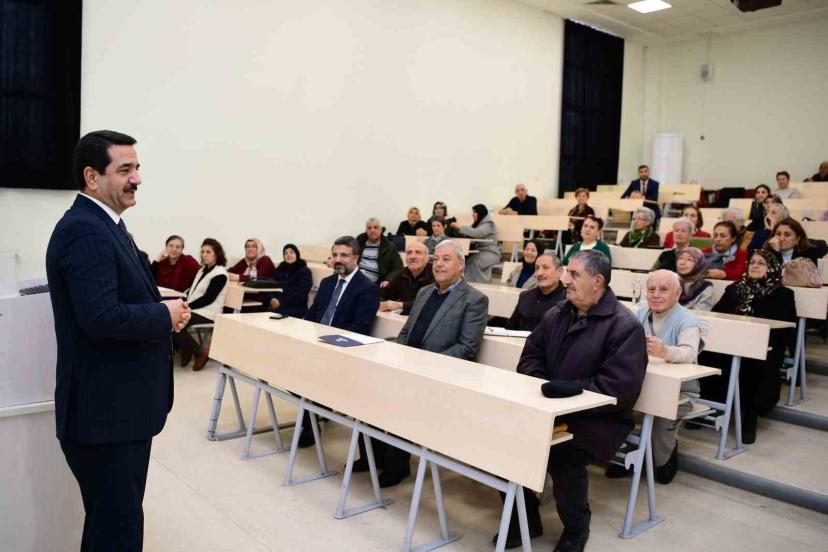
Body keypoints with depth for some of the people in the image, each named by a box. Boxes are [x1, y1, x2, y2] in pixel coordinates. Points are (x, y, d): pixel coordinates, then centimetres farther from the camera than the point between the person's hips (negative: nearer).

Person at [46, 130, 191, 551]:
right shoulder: (84, 231, -20)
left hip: (119, 405, 10)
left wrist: (163, 312, 0)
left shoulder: (104, 225, 13)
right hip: (105, 411, -10)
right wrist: (165, 316, -15)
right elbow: (101, 317, -30)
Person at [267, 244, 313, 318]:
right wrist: (272, 299, -10)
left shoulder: (305, 272, 4)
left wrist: (281, 302, -16)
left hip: (295, 311, -4)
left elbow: (300, 295, -8)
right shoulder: (279, 270, 21)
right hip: (275, 308, 4)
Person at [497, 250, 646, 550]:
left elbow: (620, 388, -19)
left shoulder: (625, 327, -11)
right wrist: (540, 385, -5)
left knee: (563, 457, -32)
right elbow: (530, 354, 15)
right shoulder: (557, 314, 11)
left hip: (598, 419, -6)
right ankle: (525, 520, 9)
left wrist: (573, 389, -26)